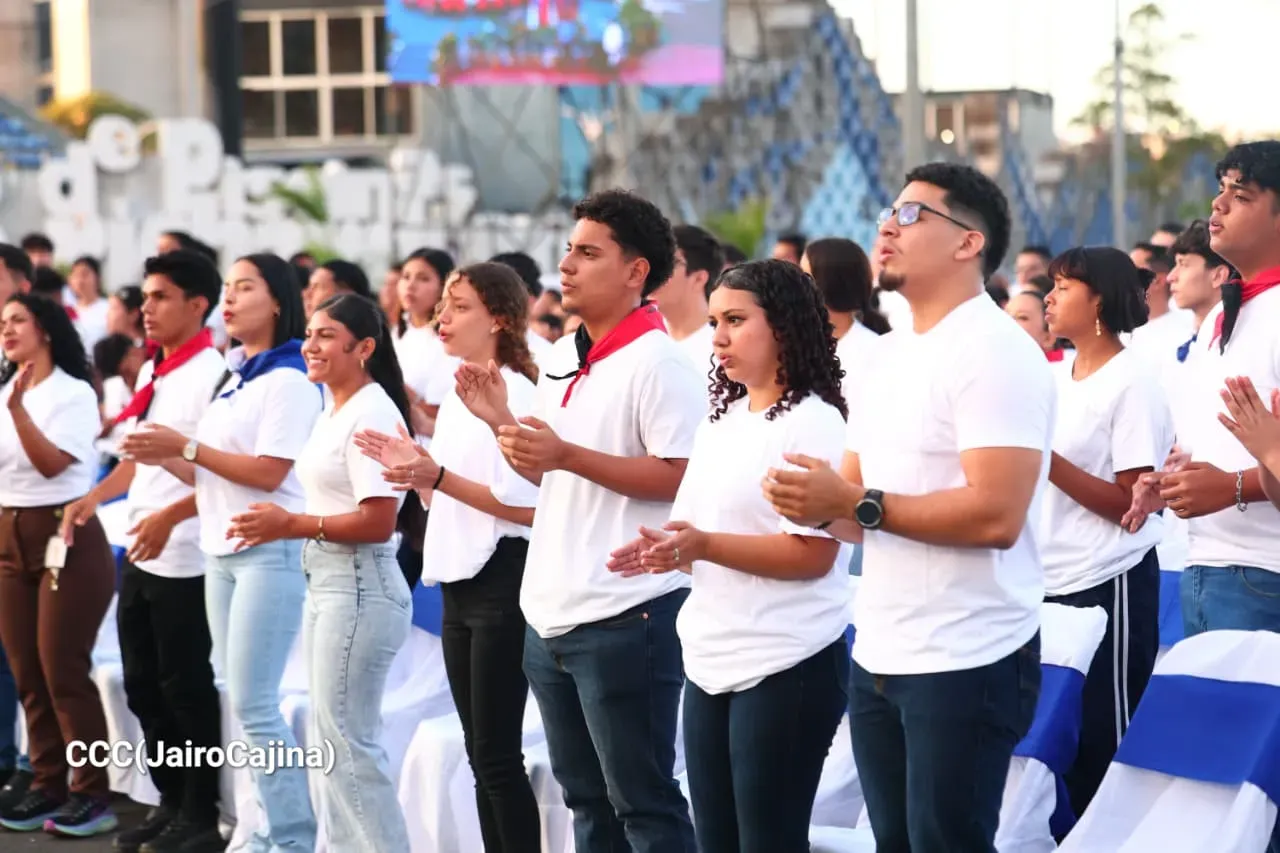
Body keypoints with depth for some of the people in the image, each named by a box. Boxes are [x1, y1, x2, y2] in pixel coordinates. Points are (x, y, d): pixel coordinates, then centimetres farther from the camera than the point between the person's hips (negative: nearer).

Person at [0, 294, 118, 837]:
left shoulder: (74, 393, -6)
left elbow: (51, 463, -17)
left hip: (65, 537, -6)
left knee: (63, 669, -8)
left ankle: (93, 794, -2)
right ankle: (48, 786, 14)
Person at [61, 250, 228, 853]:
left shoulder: (212, 374, -14)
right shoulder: (151, 372, 12)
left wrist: (171, 515, -27)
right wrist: (93, 499, 9)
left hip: (185, 559, -8)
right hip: (140, 554, 8)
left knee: (186, 689, 1)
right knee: (143, 686, 14)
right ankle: (170, 802, 27)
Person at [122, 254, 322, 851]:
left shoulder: (289, 379, -11)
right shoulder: (235, 377, 17)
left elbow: (268, 473, -18)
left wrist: (186, 448, -15)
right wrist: (168, 458, 4)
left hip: (270, 552, -9)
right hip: (221, 550, 9)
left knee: (253, 705, -9)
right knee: (243, 703, 9)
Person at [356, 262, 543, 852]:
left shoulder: (513, 393, -12)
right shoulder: (456, 398, 15)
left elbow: (526, 505, -20)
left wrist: (438, 477, -24)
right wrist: (412, 468, 7)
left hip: (501, 582, -9)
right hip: (459, 583, 9)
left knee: (497, 752, -6)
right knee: (479, 750, 12)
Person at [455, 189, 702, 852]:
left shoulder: (657, 361, -13)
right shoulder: (559, 359, 13)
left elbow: (683, 477, -20)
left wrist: (567, 455, -23)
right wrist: (501, 423, 5)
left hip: (626, 617, -9)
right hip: (552, 612, 9)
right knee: (585, 797, 17)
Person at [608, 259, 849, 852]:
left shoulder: (814, 422, -11)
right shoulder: (719, 421, 14)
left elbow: (814, 554, -19)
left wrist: (704, 546, -26)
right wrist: (666, 551, -3)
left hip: (785, 664, -8)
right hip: (711, 660, 8)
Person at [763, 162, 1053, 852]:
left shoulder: (995, 351, -14)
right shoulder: (886, 354, 13)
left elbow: (995, 514, -24)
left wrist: (855, 504, -21)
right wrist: (817, 505, -7)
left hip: (966, 662, -9)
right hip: (878, 655, 9)